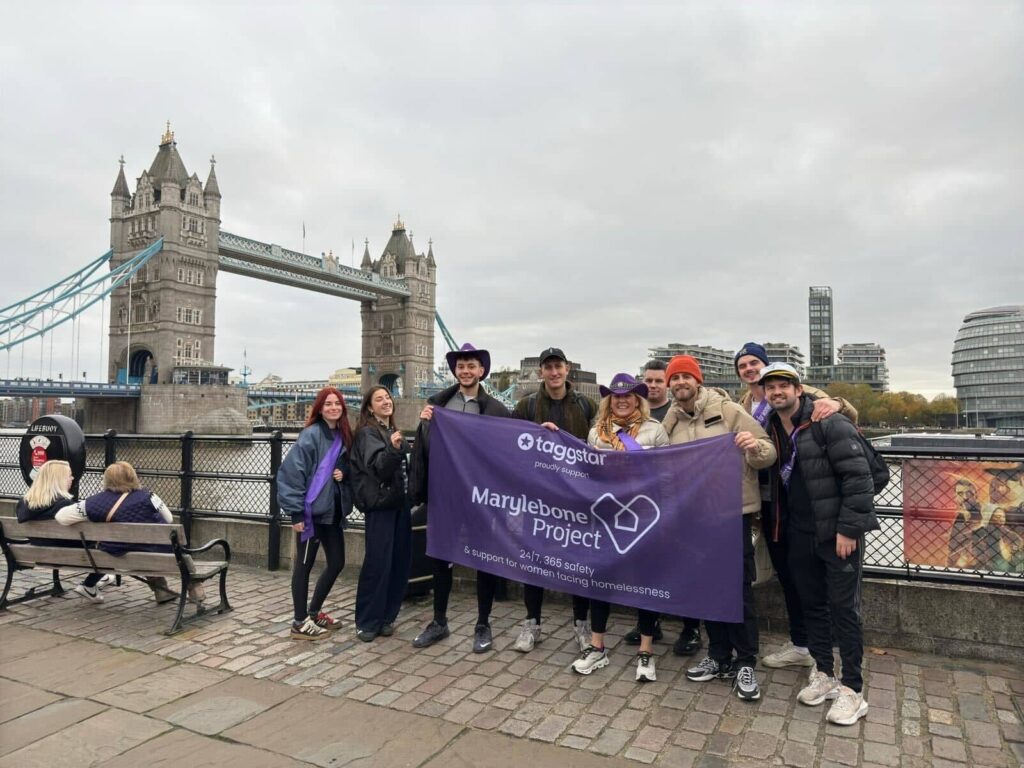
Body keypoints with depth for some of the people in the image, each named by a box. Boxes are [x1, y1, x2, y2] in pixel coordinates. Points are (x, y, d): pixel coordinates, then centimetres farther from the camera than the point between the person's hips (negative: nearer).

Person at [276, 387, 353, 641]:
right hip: (311, 511, -8)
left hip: (333, 511, 8)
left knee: (337, 562, 13)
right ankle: (300, 623, 16)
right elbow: (291, 473, -17)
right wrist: (296, 512, -19)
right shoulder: (311, 435, -12)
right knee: (304, 565, 4)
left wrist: (344, 474, -5)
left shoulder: (344, 436, 9)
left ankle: (314, 612, 30)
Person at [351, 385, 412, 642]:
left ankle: (386, 617, 19)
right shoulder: (367, 433, -6)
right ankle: (367, 622, 6)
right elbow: (378, 466, -23)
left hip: (399, 503, 7)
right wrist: (393, 450, -40)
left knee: (400, 562, 7)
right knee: (378, 563, -6)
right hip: (380, 504, -7)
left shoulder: (394, 432, 16)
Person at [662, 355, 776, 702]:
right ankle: (719, 656, 29)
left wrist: (755, 447, -29)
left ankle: (746, 663, 17)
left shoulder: (726, 410, -8)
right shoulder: (670, 423, 6)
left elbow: (768, 453, -7)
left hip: (732, 510, -5)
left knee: (738, 587, 2)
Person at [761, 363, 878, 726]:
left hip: (839, 532, -6)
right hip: (801, 533, 6)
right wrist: (782, 526, 11)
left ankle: (852, 690, 14)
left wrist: (848, 529, -20)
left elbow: (858, 477, -19)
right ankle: (823, 673, 30)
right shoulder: (772, 430, 5)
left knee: (843, 607, 2)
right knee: (812, 604, 14)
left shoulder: (829, 423, -16)